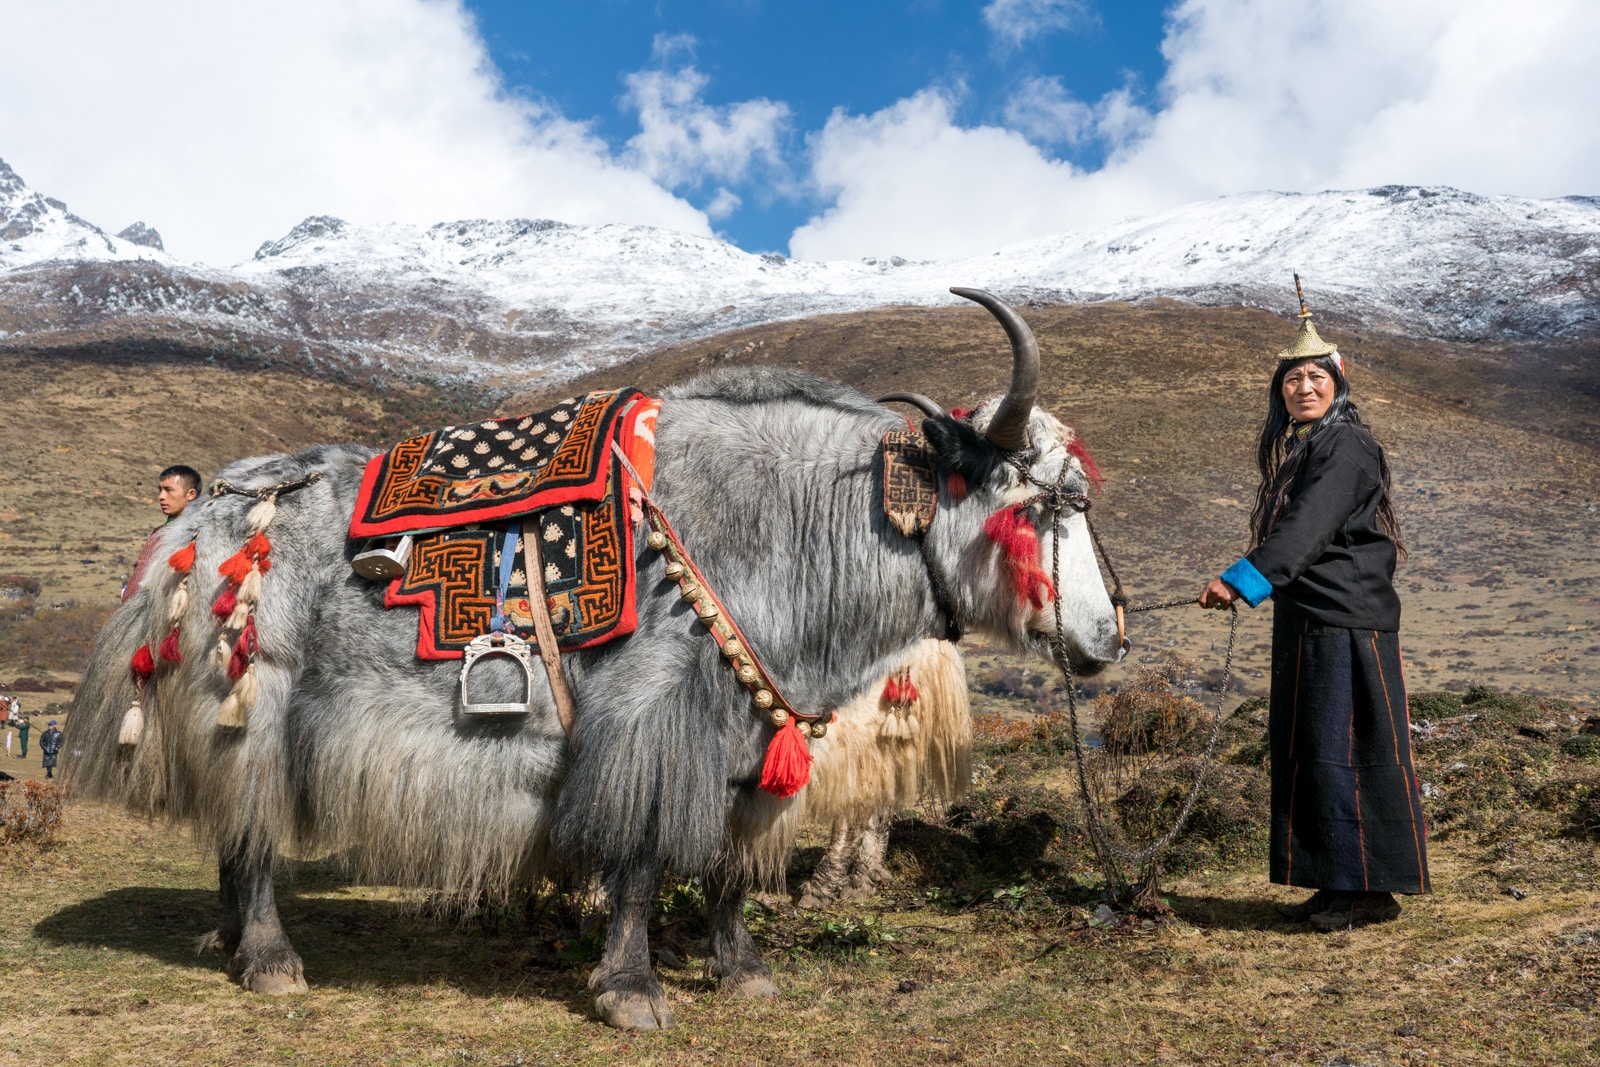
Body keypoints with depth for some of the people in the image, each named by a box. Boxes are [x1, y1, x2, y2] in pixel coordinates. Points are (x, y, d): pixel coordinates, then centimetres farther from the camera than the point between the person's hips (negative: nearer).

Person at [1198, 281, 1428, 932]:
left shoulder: (1345, 448, -12)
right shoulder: (1294, 452, 16)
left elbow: (1306, 528, -25)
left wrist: (1242, 581, -34)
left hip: (1347, 622, -9)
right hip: (1304, 622, 9)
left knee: (1346, 750, -5)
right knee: (1306, 751, 11)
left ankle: (1373, 890, 6)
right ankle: (1336, 884, 21)